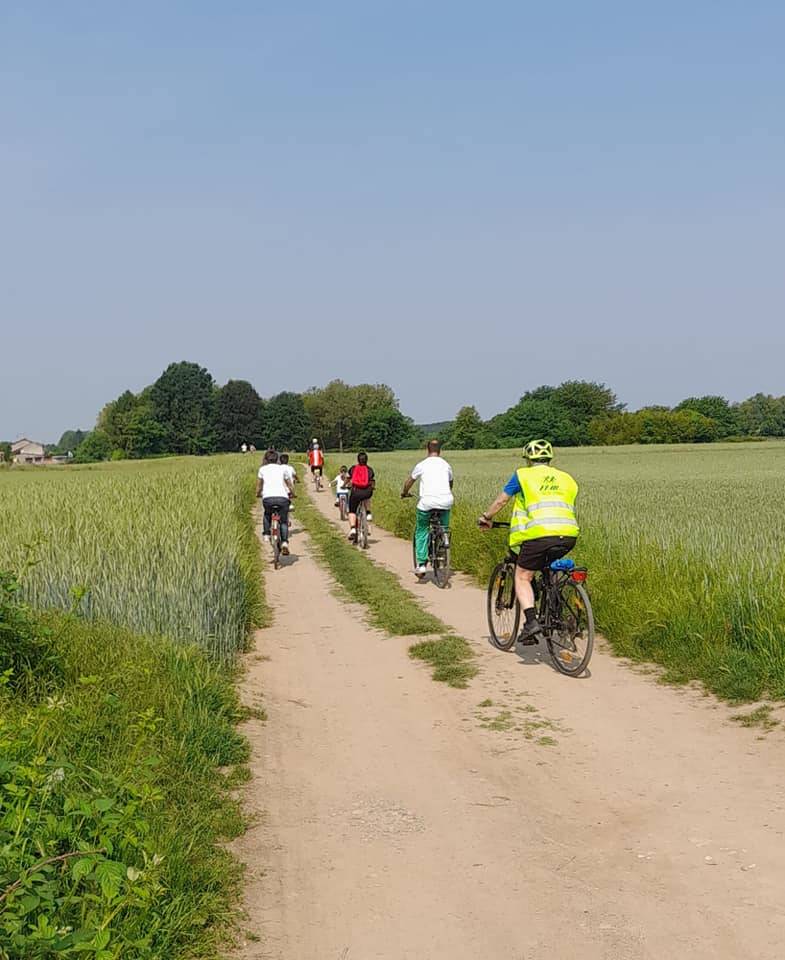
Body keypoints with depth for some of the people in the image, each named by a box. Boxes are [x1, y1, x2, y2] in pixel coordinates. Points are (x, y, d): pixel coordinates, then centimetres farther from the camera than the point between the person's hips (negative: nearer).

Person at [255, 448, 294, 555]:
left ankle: (266, 535, 18)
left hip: (268, 498, 0)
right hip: (282, 497, 0)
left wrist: (258, 494, 43)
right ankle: (284, 542, -5)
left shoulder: (262, 469, 19)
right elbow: (289, 485, 23)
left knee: (267, 515, 32)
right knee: (284, 521, 14)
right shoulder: (282, 468, 19)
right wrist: (292, 492, 41)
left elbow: (258, 487, 24)